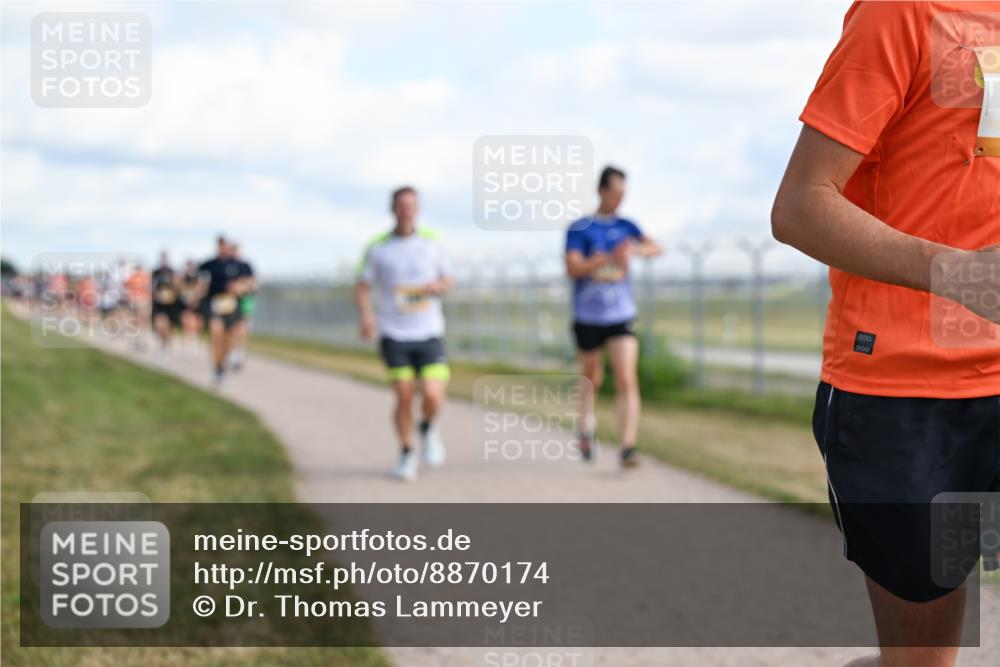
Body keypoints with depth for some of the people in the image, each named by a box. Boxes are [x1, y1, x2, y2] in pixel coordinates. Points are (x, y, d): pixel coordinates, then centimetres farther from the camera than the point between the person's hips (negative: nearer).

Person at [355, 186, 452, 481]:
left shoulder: (432, 242, 5)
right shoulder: (377, 248, 0)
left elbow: (446, 279, 15)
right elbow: (362, 286, 7)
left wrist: (438, 286, -8)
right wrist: (366, 315, -12)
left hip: (429, 334, 1)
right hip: (394, 335, -1)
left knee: (433, 397, -11)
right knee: (404, 398, -6)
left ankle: (428, 429, 23)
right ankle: (406, 454, 17)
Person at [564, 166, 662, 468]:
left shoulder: (626, 226, 6)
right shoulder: (580, 228, -5)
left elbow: (656, 248, -6)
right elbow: (573, 268, -17)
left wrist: (635, 250, -28)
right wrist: (610, 258, -30)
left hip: (621, 317, 1)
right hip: (588, 316, -1)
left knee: (627, 381, -13)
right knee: (592, 378, 16)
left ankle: (627, 448, -17)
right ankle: (586, 428, 42)